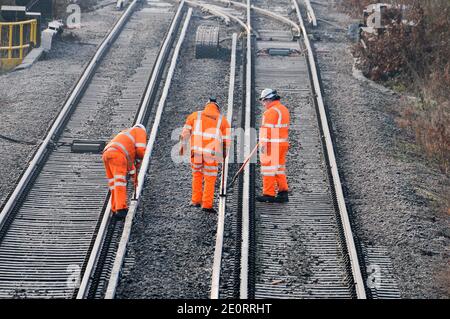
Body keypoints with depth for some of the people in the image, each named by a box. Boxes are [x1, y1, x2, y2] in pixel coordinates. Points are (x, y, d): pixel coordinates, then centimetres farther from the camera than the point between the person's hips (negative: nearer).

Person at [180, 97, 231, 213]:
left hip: (196, 152, 2)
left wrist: (182, 146, 15)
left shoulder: (195, 115, 10)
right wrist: (224, 153, 21)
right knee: (210, 179, 6)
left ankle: (196, 200, 21)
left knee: (197, 174, 20)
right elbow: (227, 140, 8)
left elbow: (185, 132, 6)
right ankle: (207, 205, 6)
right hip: (212, 153, -2)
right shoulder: (222, 120, 8)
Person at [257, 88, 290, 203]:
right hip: (283, 144, 9)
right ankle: (283, 192, 11)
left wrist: (264, 145, -18)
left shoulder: (271, 111, -15)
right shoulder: (284, 109, 15)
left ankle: (269, 194, -1)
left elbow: (268, 129, -19)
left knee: (268, 169, -3)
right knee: (280, 168, 13)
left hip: (271, 145, -9)